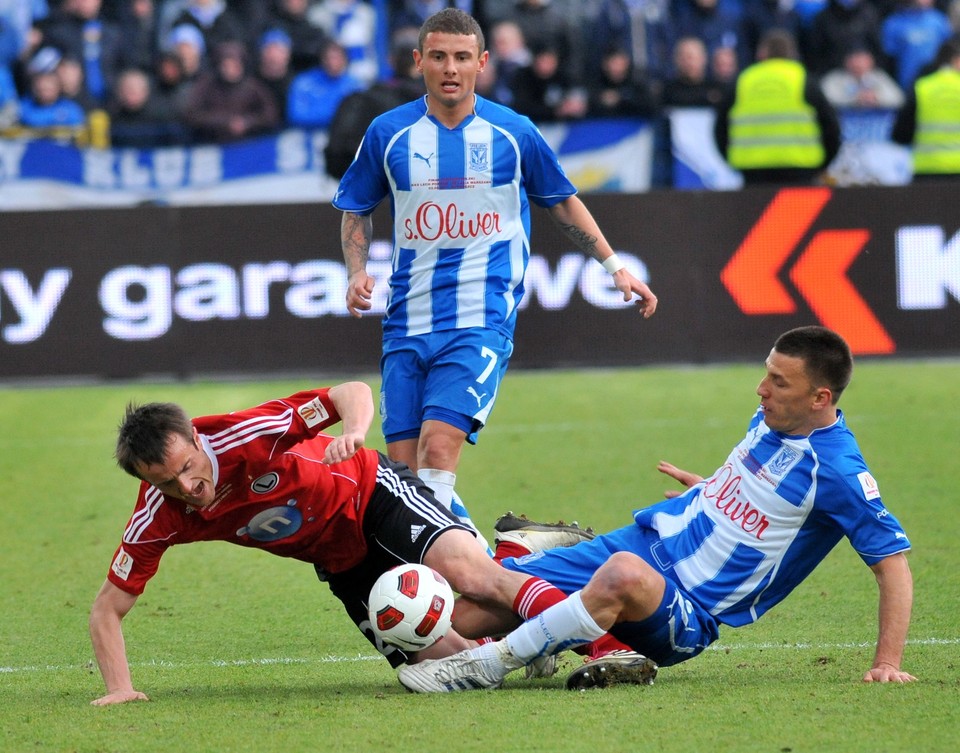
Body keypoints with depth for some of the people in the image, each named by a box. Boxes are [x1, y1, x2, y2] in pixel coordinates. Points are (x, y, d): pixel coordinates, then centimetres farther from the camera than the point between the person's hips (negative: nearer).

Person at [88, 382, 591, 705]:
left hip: (370, 491, -5)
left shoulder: (246, 435, -30)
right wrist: (120, 688, -23)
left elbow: (353, 392, -24)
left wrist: (353, 432, -46)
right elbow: (107, 610, -10)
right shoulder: (157, 520, -19)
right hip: (339, 561, 5)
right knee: (440, 657, -8)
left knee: (465, 571, -32)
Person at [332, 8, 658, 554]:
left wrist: (614, 265, 14)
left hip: (483, 321, -3)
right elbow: (357, 208, 18)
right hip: (408, 322, 3)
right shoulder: (389, 134, 4)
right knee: (403, 468, -2)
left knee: (437, 447, -22)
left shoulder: (512, 133, 1)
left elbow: (563, 201, 17)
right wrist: (357, 272, 2)